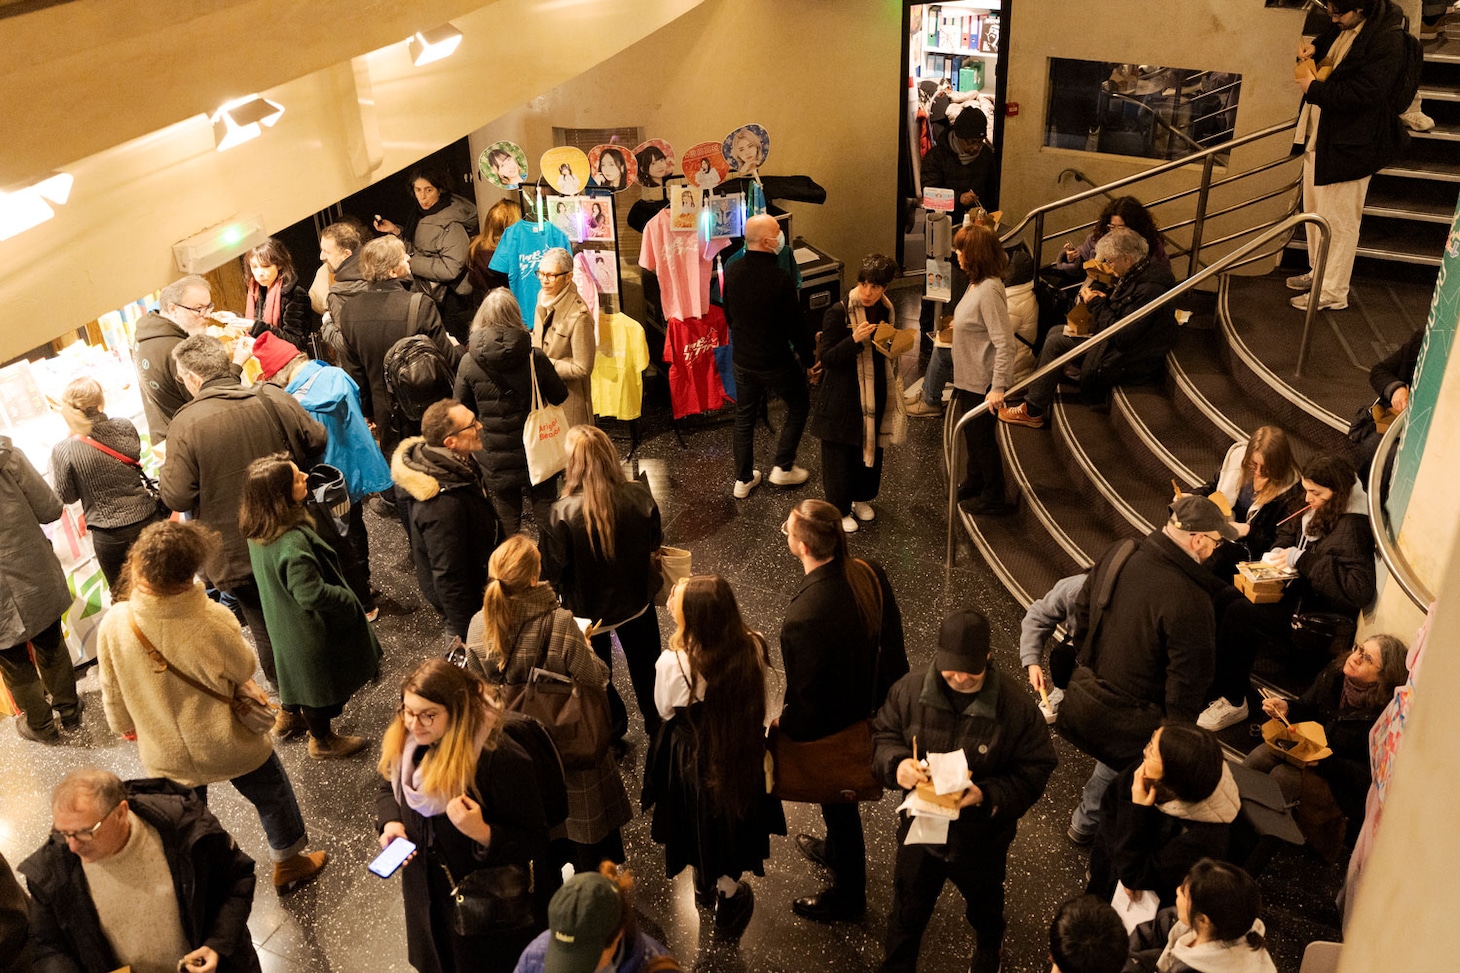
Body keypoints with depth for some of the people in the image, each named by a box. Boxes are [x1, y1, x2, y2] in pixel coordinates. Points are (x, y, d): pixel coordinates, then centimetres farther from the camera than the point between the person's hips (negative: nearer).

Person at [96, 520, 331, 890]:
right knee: (272, 797, 26)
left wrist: (127, 725, 13)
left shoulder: (113, 626, -24)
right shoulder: (214, 622, -33)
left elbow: (114, 696, -7)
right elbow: (244, 671, -13)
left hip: (166, 754, 3)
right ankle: (289, 862, 46)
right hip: (230, 744, -2)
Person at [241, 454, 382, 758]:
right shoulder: (292, 542, -40)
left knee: (308, 678, 32)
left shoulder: (259, 530, -9)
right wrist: (350, 601, -17)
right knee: (321, 679, 17)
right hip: (312, 630, -8)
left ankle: (310, 718, 58)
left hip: (287, 624, 8)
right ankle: (323, 741, 40)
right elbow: (311, 593, -34)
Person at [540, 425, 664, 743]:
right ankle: (656, 726, 48)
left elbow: (551, 570, -22)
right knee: (646, 667, 27)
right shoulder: (639, 496, -23)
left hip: (588, 609, -2)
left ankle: (613, 729, 48)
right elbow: (655, 543, -5)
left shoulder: (564, 513, -33)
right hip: (637, 600, 3)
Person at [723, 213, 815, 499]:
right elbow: (796, 325, -18)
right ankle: (783, 467, 23)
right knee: (799, 406, 19)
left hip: (742, 359, 6)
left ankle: (743, 479, 27)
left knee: (745, 416, 19)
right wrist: (809, 356, -2)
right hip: (776, 362, -5)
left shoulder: (732, 272, -7)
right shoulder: (780, 279, -26)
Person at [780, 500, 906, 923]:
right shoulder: (870, 574, -18)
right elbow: (892, 642, -3)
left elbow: (804, 699, -27)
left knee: (837, 803, 19)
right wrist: (889, 695, 14)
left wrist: (783, 730, -7)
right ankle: (836, 851, 61)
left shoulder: (802, 618, -40)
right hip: (871, 708, 7)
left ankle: (847, 896, 44)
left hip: (831, 729, -7)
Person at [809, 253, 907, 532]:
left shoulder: (886, 311, 3)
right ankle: (839, 510, 22)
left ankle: (862, 498, 40)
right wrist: (855, 339, -31)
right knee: (840, 455, 5)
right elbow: (826, 358, -19)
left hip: (876, 396, 6)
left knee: (872, 448, 18)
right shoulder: (838, 313, -18)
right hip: (843, 399, -6)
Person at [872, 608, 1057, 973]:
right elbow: (883, 736, -4)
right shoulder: (910, 690, -19)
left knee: (984, 908, 32)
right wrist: (896, 764, -27)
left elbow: (1035, 770, -18)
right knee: (907, 915, 22)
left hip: (982, 843, 0)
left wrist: (987, 796, -33)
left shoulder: (1016, 707, -25)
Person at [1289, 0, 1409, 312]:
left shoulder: (1387, 40, -22)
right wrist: (1315, 47, 7)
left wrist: (1314, 88, -21)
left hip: (1349, 145, -10)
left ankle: (1333, 292, 11)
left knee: (1338, 221, 0)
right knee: (1314, 211, 21)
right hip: (1318, 137, 10)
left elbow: (1362, 93, -29)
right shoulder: (1344, 26, 5)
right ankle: (1319, 271, 38)